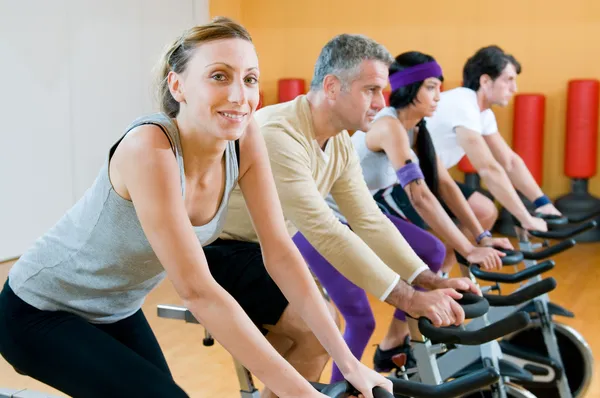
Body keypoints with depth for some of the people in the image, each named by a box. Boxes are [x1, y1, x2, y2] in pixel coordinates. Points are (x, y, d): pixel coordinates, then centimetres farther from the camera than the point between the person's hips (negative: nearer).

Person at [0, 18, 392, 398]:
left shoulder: (244, 138, -15)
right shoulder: (149, 148, -34)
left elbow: (280, 252, -13)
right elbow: (198, 290, -36)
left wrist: (349, 363, -18)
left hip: (117, 309, 7)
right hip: (40, 313, -7)